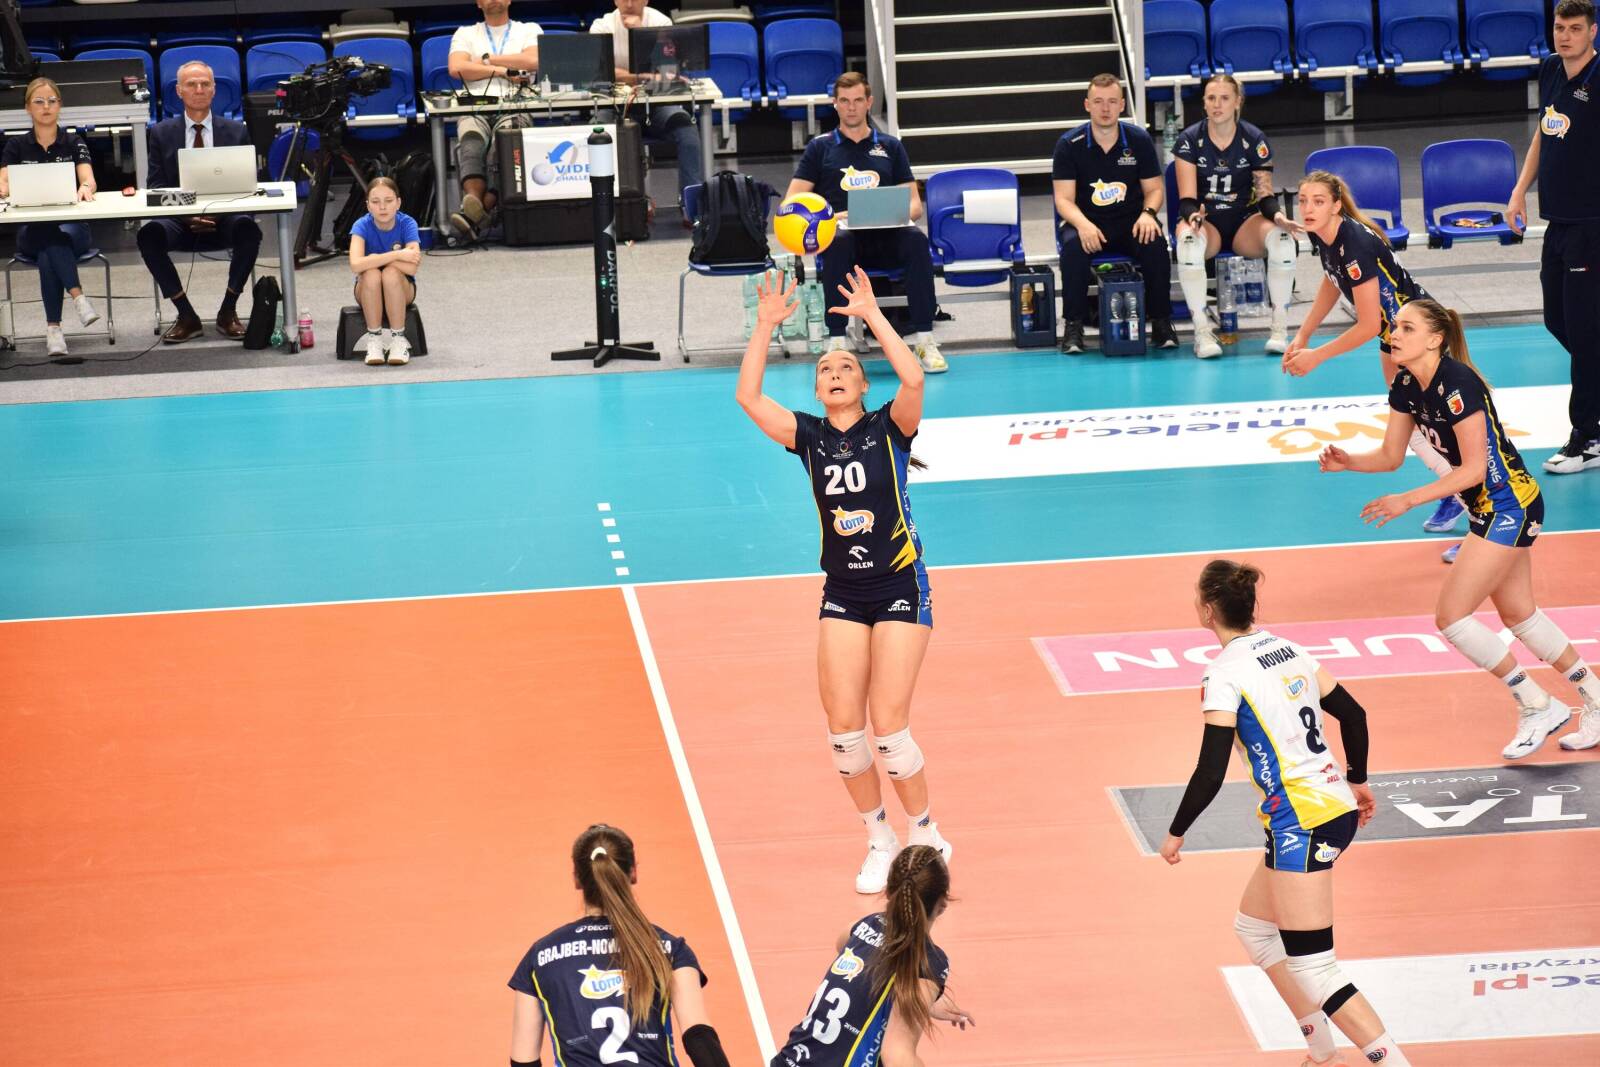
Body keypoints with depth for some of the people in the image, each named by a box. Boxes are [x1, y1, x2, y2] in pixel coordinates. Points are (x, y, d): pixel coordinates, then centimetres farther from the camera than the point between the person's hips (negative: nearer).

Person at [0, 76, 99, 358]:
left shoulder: (73, 143, 7)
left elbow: (88, 179, -10)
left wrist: (86, 187, -36)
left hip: (71, 226, 0)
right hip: (31, 228, 0)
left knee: (48, 253, -35)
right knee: (49, 239, -37)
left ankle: (53, 327, -40)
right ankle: (78, 296, -46)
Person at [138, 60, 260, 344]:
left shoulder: (235, 131, 10)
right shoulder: (162, 133, 10)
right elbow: (155, 186, 5)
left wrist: (219, 212, -14)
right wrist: (185, 213, -15)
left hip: (224, 221, 0)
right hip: (179, 221, 0)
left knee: (248, 228, -34)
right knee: (149, 234, -32)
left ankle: (228, 312, -15)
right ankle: (187, 316, -17)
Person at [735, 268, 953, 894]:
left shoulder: (888, 429, -7)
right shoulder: (810, 438, 3)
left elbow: (913, 379, -27)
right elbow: (748, 397, -8)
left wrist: (871, 315, -23)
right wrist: (766, 326, -12)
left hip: (901, 589, -4)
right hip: (842, 595, 4)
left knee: (888, 725, -10)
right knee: (843, 728, -3)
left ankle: (927, 839, 10)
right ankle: (880, 841, 16)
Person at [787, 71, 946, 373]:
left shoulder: (890, 147, 21)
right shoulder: (820, 147, 17)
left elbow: (915, 204, 16)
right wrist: (831, 217, -11)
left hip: (886, 239, 1)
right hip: (843, 235, -1)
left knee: (916, 238, -33)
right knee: (837, 240, -38)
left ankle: (923, 340, -34)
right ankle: (836, 342, -37)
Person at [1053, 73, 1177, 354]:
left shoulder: (1139, 139, 1)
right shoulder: (1069, 144, -4)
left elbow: (1155, 188, 7)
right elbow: (1064, 199, -7)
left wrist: (1148, 213, -17)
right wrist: (1083, 225, -28)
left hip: (1131, 221, 1)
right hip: (1087, 222, -1)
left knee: (1155, 243, -30)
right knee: (1073, 246, -35)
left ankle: (1161, 322, -16)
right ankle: (1073, 326, -23)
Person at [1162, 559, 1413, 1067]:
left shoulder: (1224, 675, -13)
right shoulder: (1287, 649, 10)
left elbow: (1210, 773, -15)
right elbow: (1353, 714, 18)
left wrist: (1176, 833, -1)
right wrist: (1357, 779, 32)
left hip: (1300, 824, -9)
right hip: (1338, 807, 9)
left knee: (1312, 969, -7)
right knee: (1254, 928, 23)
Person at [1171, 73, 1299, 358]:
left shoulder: (1254, 139, 0)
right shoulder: (1189, 140, -4)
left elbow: (1265, 194, -2)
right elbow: (1187, 198, -8)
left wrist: (1277, 214, -26)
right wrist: (1193, 216, -33)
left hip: (1245, 221, 1)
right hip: (1205, 220, -1)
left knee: (1282, 237, -32)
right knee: (1188, 240, -39)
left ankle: (1280, 329, -23)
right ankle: (1202, 332, -34)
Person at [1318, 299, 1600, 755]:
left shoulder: (1457, 384, -26)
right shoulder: (1406, 386, 1)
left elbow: (1474, 467, -24)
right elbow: (1390, 456, 8)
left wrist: (1409, 500, -25)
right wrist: (1348, 461, -11)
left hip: (1509, 505, -10)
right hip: (1490, 508, 10)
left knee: (1451, 617, -8)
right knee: (1519, 615, 18)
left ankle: (1538, 706, 5)